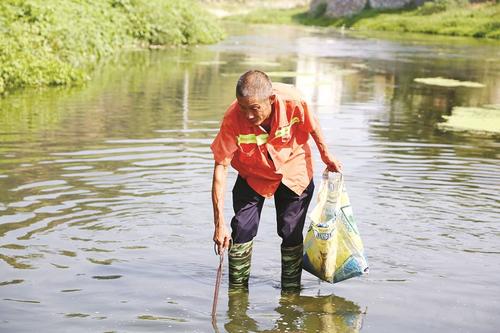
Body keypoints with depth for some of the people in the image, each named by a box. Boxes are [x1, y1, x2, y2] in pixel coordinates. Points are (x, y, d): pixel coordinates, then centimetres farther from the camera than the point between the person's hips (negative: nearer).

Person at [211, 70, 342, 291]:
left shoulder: (292, 100, -33)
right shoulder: (233, 119, -34)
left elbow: (312, 126, -10)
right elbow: (221, 166, -30)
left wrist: (326, 157, 6)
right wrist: (219, 222, -34)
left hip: (293, 167, 0)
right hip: (253, 173, 0)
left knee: (291, 233, 2)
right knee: (242, 229, -7)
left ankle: (291, 291, 19)